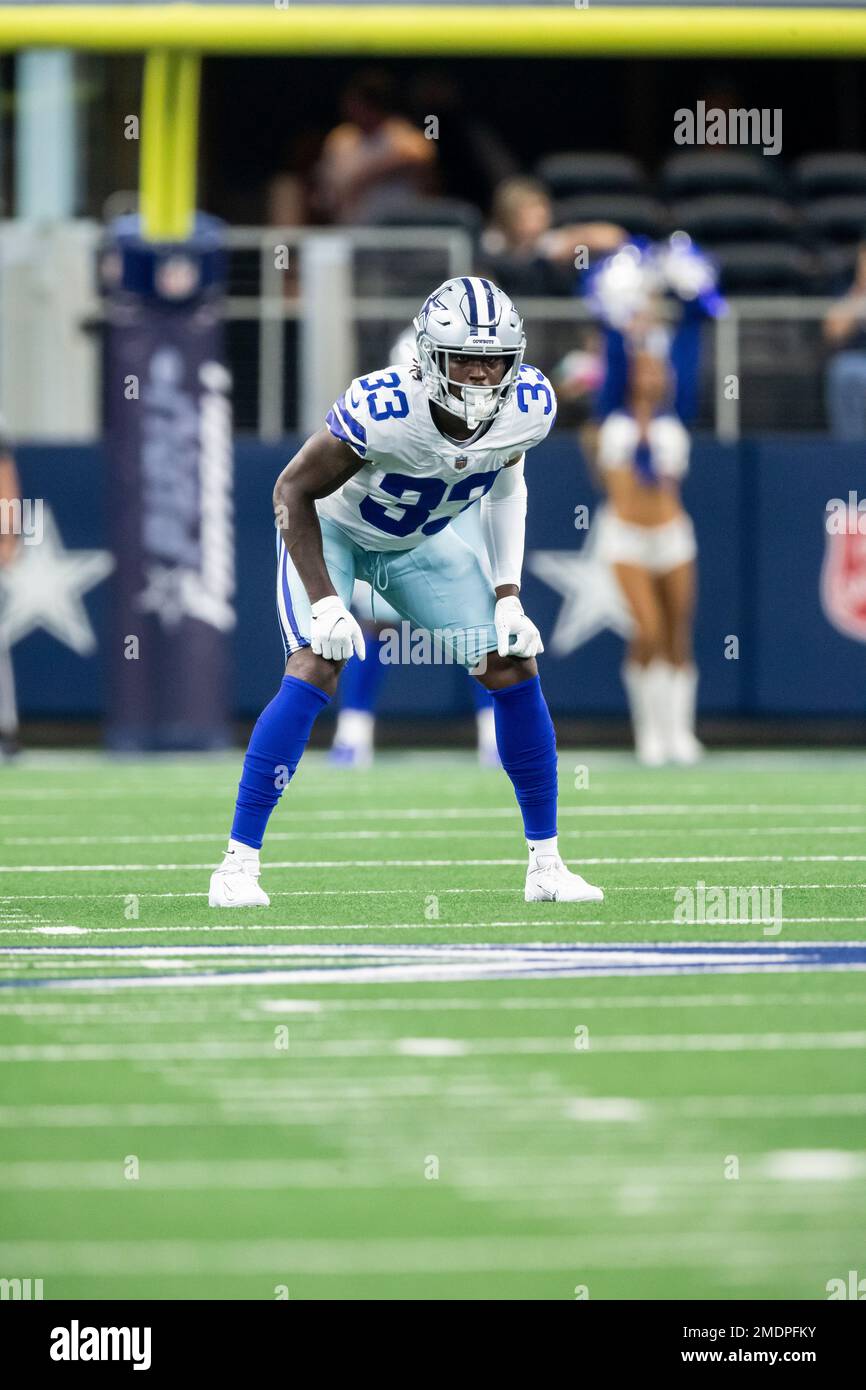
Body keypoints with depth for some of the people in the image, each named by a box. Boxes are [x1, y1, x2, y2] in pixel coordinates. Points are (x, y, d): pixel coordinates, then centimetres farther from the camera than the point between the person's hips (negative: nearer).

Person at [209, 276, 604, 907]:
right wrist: (324, 603, -30)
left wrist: (508, 595, -5)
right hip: (330, 529, -5)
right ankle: (238, 862, -18)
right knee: (316, 669, -25)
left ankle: (546, 863, 8)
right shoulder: (383, 410, -39)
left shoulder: (528, 407, -23)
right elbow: (294, 491, -25)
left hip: (419, 541, 5)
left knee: (514, 666, -4)